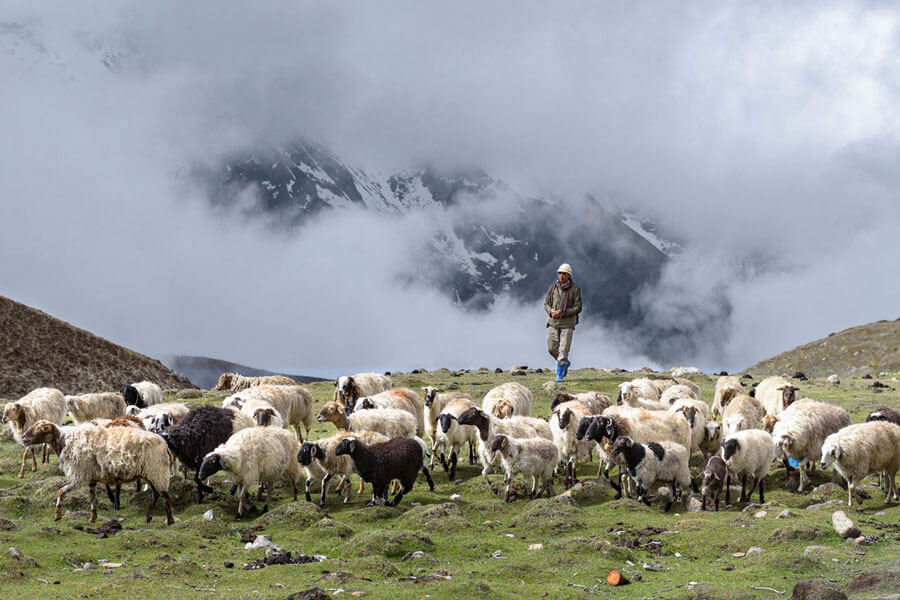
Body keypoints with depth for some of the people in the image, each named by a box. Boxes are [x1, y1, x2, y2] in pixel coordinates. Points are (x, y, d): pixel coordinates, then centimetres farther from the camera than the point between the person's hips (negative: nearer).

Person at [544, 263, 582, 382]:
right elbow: (546, 304, 11)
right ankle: (565, 364, 32)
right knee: (552, 348, 5)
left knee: (563, 349, -7)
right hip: (553, 322, 4)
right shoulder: (553, 287, 5)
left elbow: (578, 307, -9)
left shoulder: (575, 289, -6)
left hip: (567, 323, -4)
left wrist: (562, 313, -18)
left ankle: (559, 375, 0)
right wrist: (551, 311, -12)